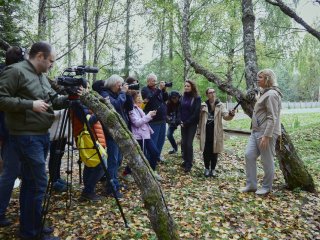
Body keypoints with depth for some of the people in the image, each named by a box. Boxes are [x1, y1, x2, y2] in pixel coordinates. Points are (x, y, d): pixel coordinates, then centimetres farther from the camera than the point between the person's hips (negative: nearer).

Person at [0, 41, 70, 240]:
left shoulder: (42, 76, 16)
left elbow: (52, 101, 18)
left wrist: (69, 98, 1)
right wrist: (30, 104, -19)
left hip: (43, 135, 9)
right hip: (26, 136, -9)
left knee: (31, 182, 16)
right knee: (38, 183, -7)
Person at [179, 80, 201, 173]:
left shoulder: (197, 98, -6)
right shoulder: (183, 97, 10)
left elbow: (196, 112, -12)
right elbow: (180, 109, 11)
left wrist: (187, 122, -13)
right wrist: (180, 121, -4)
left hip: (192, 124, -5)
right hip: (183, 124, 5)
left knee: (189, 143, -5)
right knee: (183, 143, 7)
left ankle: (189, 164, 4)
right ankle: (185, 161, 21)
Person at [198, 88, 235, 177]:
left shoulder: (220, 105, 1)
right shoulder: (203, 105, 4)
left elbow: (225, 116, -13)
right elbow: (200, 119, 8)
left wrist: (230, 114, -35)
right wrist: (199, 131, 6)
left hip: (216, 132, -1)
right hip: (205, 132, 1)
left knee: (214, 151, 8)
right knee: (206, 151, 4)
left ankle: (213, 169, 23)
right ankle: (207, 168, 22)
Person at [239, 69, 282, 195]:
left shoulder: (271, 94, -14)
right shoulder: (265, 93, 17)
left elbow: (272, 118, -20)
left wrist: (266, 136, -23)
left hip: (266, 133, -10)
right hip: (256, 131, 10)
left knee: (267, 161, 4)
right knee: (249, 155, 7)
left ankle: (267, 187, 20)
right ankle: (251, 185, 17)